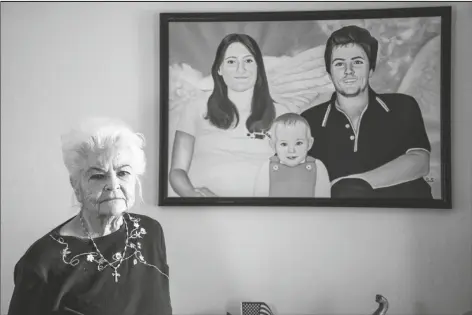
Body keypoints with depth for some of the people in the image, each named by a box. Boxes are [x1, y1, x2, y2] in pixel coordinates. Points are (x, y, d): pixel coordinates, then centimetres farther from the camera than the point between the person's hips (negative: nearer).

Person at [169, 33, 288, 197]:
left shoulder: (280, 114, 10)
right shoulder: (196, 111, 8)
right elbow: (177, 171, 6)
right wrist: (192, 193, -14)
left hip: (258, 196, 1)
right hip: (204, 195, 0)